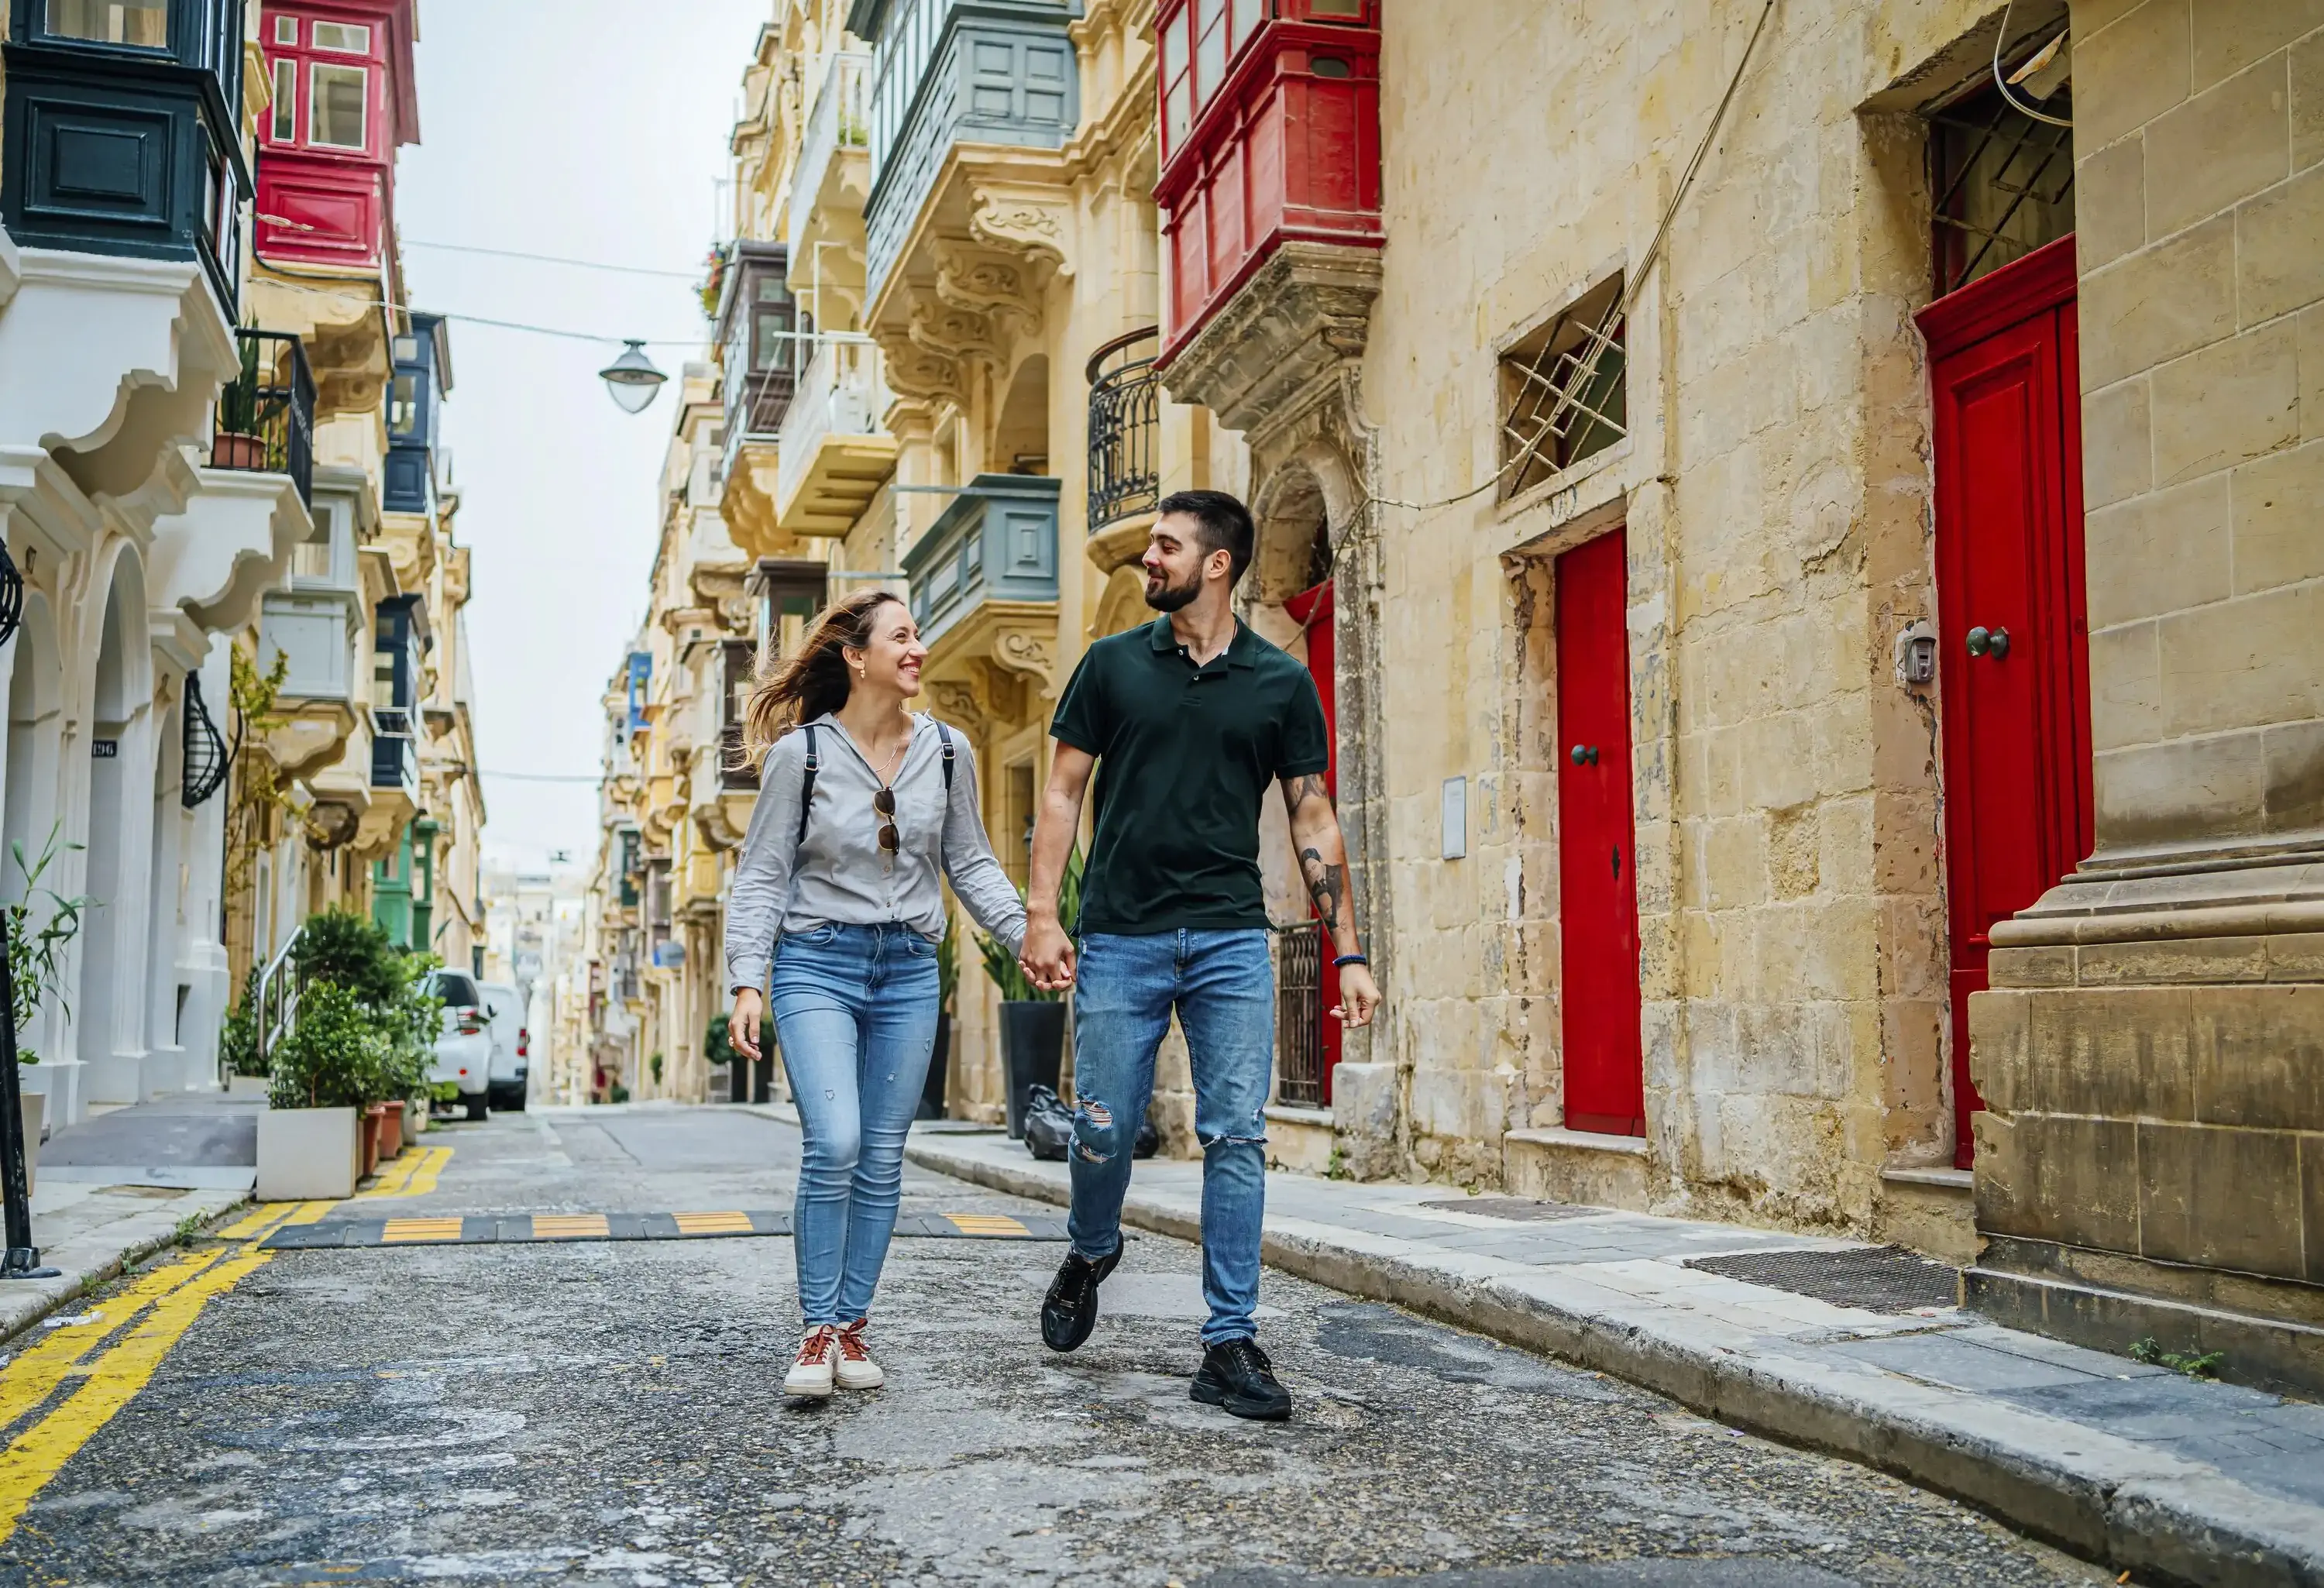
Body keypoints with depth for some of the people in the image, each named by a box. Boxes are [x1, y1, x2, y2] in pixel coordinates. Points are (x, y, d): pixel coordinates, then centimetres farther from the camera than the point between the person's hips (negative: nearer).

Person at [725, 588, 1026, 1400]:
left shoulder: (947, 751, 4)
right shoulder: (801, 753, -5)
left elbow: (970, 865, 13)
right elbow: (761, 875, -1)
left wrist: (1027, 932, 1)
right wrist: (748, 980, -9)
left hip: (908, 968, 4)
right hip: (817, 962, -3)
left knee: (883, 1158, 5)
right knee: (834, 1144, -17)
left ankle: (853, 1328, 17)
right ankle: (817, 1331, -3)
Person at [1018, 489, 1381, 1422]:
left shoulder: (1282, 684, 6)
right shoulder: (1114, 664, 7)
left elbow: (1313, 822, 7)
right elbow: (1063, 792, 7)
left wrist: (1348, 953, 2)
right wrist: (1041, 914, -5)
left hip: (1232, 937, 0)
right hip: (1120, 936, 0)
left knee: (1237, 1136, -4)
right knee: (1104, 1132, 3)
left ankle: (1230, 1344, 5)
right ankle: (1090, 1251, 35)